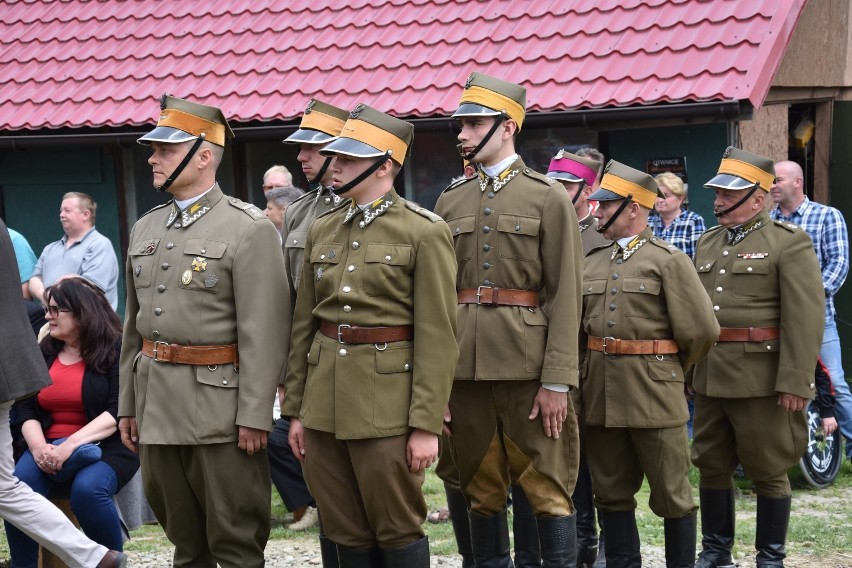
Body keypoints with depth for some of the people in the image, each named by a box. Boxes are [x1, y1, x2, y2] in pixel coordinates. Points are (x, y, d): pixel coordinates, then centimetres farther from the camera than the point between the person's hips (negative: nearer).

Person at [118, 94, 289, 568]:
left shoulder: (249, 229, -9)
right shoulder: (146, 229, 13)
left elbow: (264, 332, -13)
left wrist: (254, 415, -17)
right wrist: (128, 403, 15)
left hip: (218, 402, -6)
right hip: (157, 404, 7)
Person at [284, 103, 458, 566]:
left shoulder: (425, 232, -6)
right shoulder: (321, 231, 11)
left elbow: (436, 337, -10)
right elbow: (304, 325, 14)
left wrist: (426, 424, -14)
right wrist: (295, 410, 11)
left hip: (387, 403, -6)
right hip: (324, 402, 6)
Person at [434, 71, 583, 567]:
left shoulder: (550, 198, 0)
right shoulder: (450, 202, 12)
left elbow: (565, 295, -5)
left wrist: (557, 381, -11)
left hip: (527, 366, -4)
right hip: (465, 368, 4)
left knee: (548, 488, 0)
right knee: (480, 489, 10)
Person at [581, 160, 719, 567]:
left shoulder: (669, 260, -5)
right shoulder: (591, 262, 12)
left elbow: (701, 330, -8)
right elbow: (578, 325, 19)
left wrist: (670, 372, 4)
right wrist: (594, 368, 11)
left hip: (654, 395, -5)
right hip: (601, 393, 5)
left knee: (671, 495, 3)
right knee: (612, 495, 10)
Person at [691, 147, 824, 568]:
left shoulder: (789, 243, -6)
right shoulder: (707, 243, 15)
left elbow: (805, 318, -13)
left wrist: (795, 383, -19)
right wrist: (687, 368, 14)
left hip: (761, 379, -6)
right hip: (709, 376, 6)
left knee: (768, 471, 2)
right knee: (711, 466, 11)